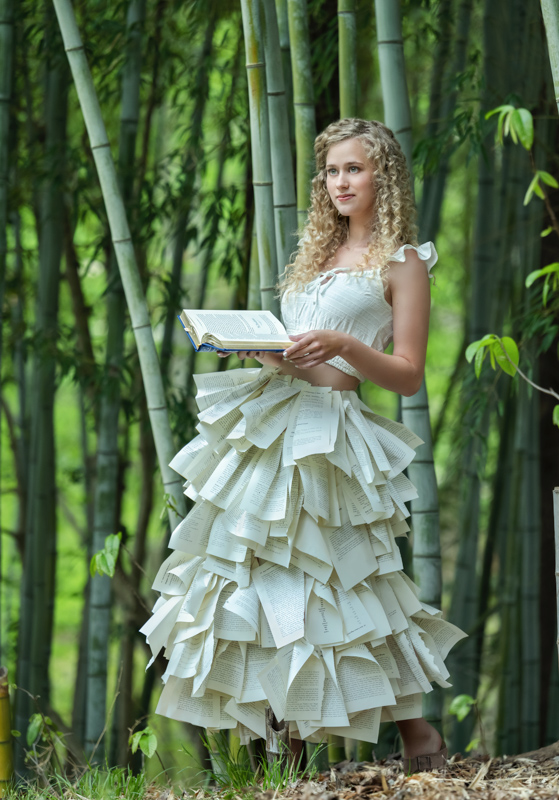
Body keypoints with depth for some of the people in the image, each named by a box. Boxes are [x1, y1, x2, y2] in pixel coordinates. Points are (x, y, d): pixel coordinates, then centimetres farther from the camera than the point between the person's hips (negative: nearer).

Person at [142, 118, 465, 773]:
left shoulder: (403, 263, 2)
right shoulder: (318, 253, 21)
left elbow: (408, 376, -4)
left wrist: (343, 345, -19)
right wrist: (257, 343, 3)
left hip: (330, 430, -7)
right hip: (272, 417, 7)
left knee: (334, 587, -8)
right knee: (258, 571, 1)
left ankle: (417, 733, 4)